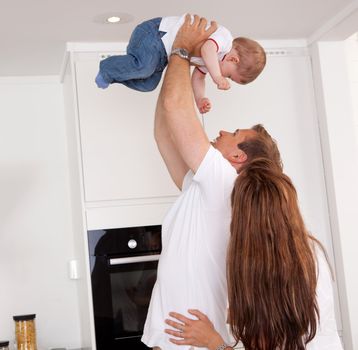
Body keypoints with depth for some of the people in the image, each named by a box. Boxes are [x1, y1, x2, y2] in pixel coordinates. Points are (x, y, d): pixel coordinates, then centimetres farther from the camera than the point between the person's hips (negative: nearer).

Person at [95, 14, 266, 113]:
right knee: (144, 67, -30)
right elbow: (206, 49, -41)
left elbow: (198, 76, 12)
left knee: (147, 84, 4)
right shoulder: (224, 38, -21)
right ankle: (108, 68, -6)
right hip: (156, 32, -10)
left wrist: (200, 99, -4)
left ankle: (115, 71, 21)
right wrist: (217, 76, -44)